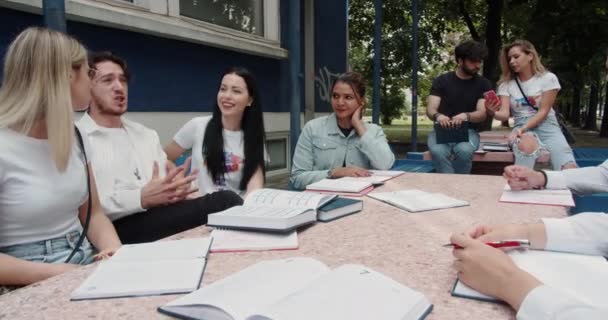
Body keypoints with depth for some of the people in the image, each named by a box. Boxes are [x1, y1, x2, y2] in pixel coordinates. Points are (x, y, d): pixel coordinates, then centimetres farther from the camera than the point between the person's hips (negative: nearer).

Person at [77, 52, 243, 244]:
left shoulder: (147, 135, 23)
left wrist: (177, 189, -7)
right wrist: (141, 198, -20)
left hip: (163, 216, 6)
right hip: (120, 229, -6)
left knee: (225, 199, -26)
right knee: (224, 201, -26)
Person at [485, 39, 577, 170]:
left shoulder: (548, 78, 2)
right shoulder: (506, 83, 7)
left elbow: (543, 112, -4)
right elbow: (504, 114, -5)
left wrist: (523, 128, -19)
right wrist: (493, 112, -29)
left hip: (546, 126, 0)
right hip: (521, 127, 0)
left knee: (569, 171, -27)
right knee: (527, 146, -40)